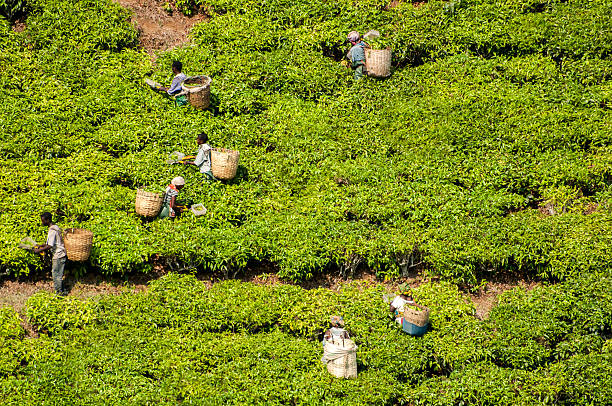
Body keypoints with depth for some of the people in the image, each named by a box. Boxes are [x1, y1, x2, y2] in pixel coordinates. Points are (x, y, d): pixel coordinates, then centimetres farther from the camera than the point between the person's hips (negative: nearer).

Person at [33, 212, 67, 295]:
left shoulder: (52, 231, -20)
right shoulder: (55, 228, 11)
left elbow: (50, 246, -23)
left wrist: (38, 250, -13)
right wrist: (41, 245, 17)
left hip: (58, 256, -10)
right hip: (61, 255, 10)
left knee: (56, 275, -1)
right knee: (58, 275, 16)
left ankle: (59, 292, 4)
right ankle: (61, 291, 23)